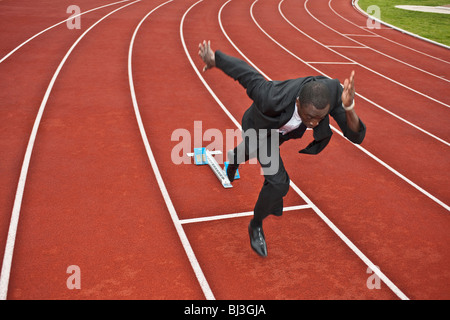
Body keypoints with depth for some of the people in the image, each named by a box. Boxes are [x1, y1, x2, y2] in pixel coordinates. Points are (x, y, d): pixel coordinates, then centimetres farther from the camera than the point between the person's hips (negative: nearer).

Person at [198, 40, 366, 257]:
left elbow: (356, 136, -38)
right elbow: (245, 72, -34)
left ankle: (234, 158, 76)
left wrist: (348, 108, -58)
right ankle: (256, 226, 14)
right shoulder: (272, 99, -49)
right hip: (258, 126, -5)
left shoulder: (331, 93, -40)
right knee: (278, 183, -17)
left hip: (283, 130, 5)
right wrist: (214, 59, -18)